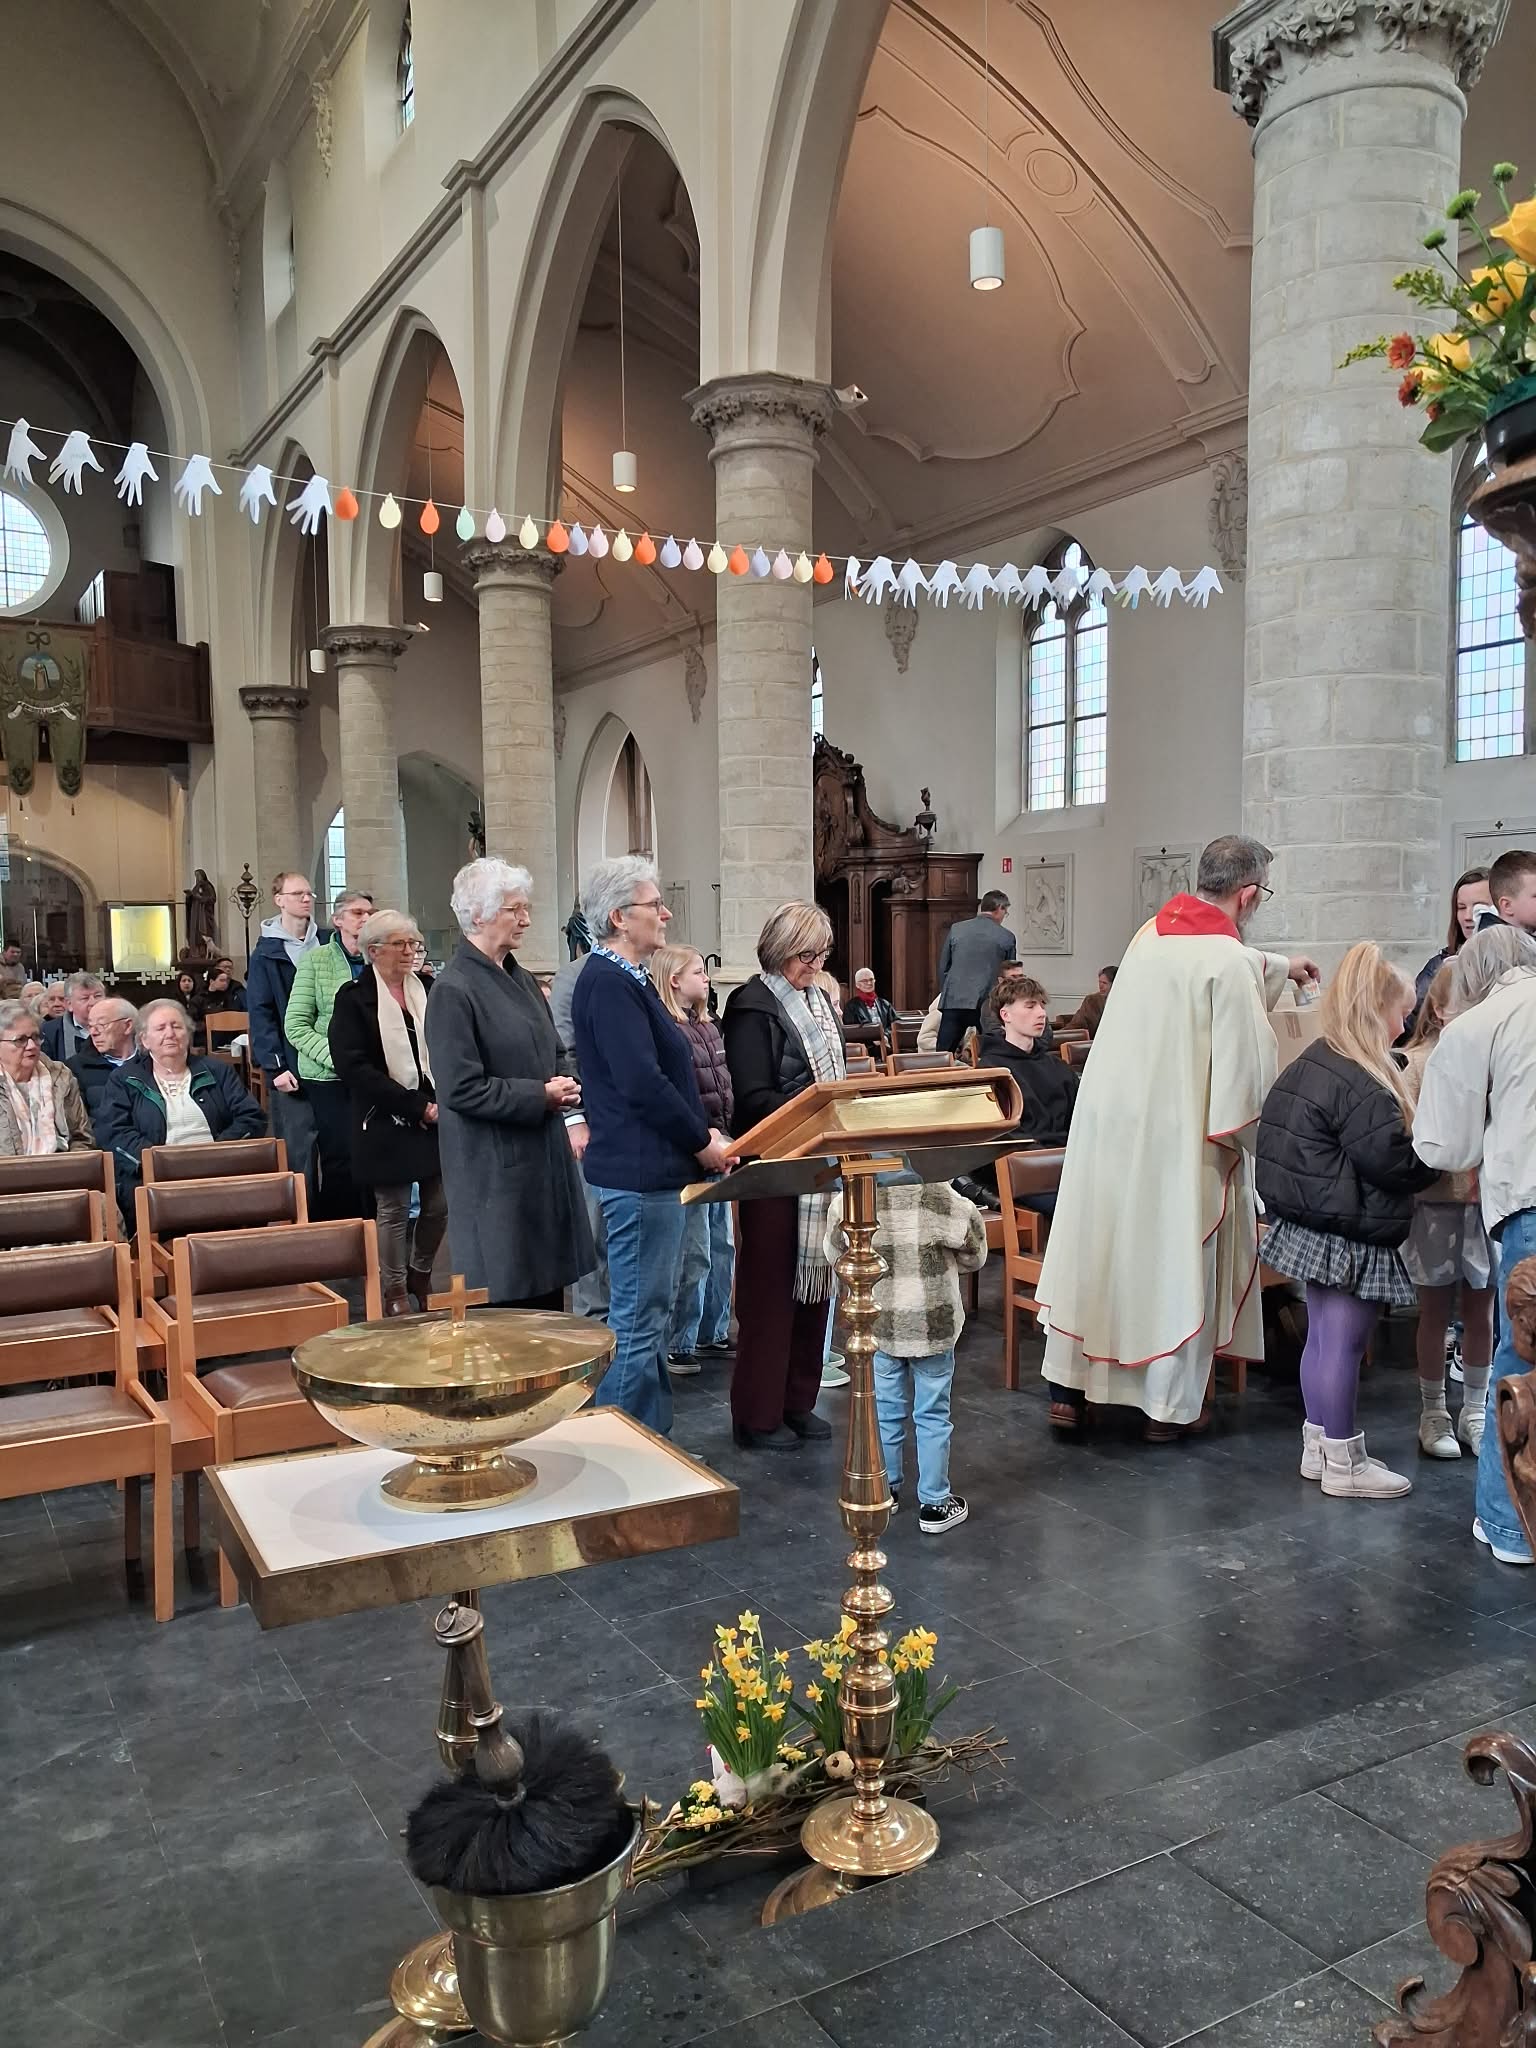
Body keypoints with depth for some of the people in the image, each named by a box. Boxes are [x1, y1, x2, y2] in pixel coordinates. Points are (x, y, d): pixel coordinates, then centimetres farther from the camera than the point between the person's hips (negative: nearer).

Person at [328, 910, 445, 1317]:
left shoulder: (429, 990, 8)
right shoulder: (354, 998, -5)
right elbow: (353, 1067, -13)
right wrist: (417, 1106, -16)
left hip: (435, 1114, 4)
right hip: (386, 1123, -4)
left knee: (439, 1204, 7)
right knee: (393, 1209, 5)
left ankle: (420, 1275, 32)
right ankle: (395, 1291, 23)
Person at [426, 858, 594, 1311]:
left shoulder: (522, 981, 12)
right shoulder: (453, 990, -13)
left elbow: (556, 1057, 19)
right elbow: (462, 1089, -19)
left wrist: (573, 1116, 2)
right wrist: (541, 1097, -16)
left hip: (546, 1154, 8)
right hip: (495, 1168, -8)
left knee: (549, 1283, 15)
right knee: (507, 1292, 0)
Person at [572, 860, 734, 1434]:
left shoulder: (629, 979, 15)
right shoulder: (608, 984, -18)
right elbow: (642, 1084, -24)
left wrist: (705, 1134, 7)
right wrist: (702, 1143, -13)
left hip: (654, 1170, 11)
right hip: (638, 1172, -11)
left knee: (653, 1317, 18)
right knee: (638, 1323, -2)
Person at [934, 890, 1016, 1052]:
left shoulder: (956, 929, 7)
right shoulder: (1007, 937, 2)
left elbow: (943, 967, 11)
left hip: (954, 1001, 1)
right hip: (988, 1003, -1)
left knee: (942, 1056, 2)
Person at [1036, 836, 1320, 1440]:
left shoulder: (1153, 932, 6)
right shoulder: (1227, 963, -17)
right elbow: (1248, 1067, -18)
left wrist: (1279, 967, 44)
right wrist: (1256, 1135, 0)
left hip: (1109, 1119, 7)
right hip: (1176, 1136, -7)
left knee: (1104, 1250, 13)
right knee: (1177, 1260, 7)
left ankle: (1071, 1383, 22)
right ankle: (1170, 1403, 19)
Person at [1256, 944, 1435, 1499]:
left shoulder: (1313, 1063, 7)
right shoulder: (1360, 1086, -23)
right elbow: (1395, 1164, -19)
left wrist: (1418, 1144, 12)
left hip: (1313, 1226, 10)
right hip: (1353, 1238, -10)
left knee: (1322, 1338, 17)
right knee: (1344, 1345, 1)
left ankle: (1318, 1446, 28)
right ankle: (1343, 1465, 12)